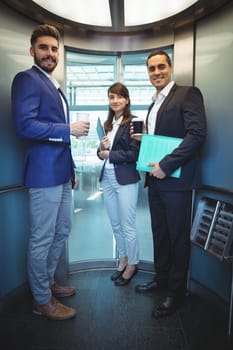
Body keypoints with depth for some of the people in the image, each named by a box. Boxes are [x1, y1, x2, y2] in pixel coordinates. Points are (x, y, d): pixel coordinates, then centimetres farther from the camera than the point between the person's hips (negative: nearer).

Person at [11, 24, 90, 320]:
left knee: (61, 232, 19)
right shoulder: (26, 79, -7)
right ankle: (42, 300, 23)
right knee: (42, 239, 3)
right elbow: (25, 125, -22)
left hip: (60, 173, 10)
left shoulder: (55, 87, 20)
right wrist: (70, 129, -17)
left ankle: (47, 282, 38)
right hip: (45, 173, -10)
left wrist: (71, 169, 21)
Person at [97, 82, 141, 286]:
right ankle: (123, 260, 34)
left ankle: (132, 265, 24)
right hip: (108, 178, 7)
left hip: (126, 179, -6)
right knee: (115, 225, 15)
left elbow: (135, 153, -16)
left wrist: (109, 153, -9)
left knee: (128, 227, 4)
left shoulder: (133, 122, -8)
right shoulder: (107, 124, 13)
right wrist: (102, 147, -7)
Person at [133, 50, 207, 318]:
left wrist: (166, 166, -20)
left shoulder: (187, 94, -5)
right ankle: (161, 278, 35)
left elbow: (197, 134, -18)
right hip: (155, 179, 8)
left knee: (178, 236, 5)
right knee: (159, 233, 17)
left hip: (176, 180, -7)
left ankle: (176, 292, 22)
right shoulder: (155, 104, 19)